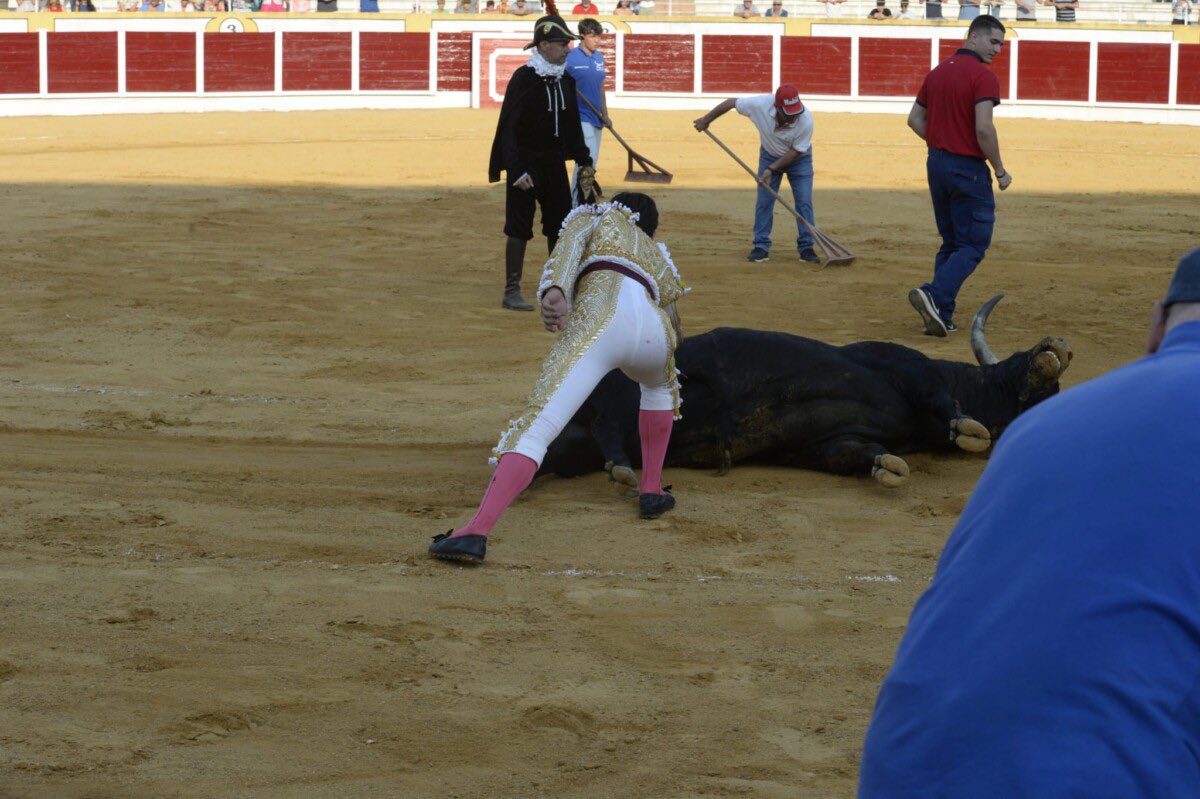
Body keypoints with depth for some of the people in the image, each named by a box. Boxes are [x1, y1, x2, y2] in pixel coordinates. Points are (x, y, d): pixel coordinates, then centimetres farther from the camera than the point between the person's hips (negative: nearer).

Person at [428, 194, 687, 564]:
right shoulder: (659, 256, 41)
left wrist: (553, 291, -12)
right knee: (659, 384, 41)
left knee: (535, 427, -16)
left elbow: (570, 245, 7)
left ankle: (476, 531, -34)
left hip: (598, 315, -4)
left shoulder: (594, 215, 31)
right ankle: (651, 489, 34)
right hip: (653, 331, 4)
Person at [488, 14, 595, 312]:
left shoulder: (566, 81, 8)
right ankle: (512, 292, 1)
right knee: (519, 227, -4)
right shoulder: (523, 79, -14)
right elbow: (509, 127, -17)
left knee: (560, 225, 10)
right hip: (526, 162, -7)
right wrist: (516, 170, -23)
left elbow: (573, 125, 18)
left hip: (554, 163, 7)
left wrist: (584, 161, 13)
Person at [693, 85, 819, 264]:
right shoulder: (760, 105, -34)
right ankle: (761, 247, 6)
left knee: (804, 201, -7)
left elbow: (796, 152, -23)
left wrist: (772, 169, -25)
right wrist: (706, 119, -4)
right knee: (764, 200, -2)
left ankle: (806, 248, 0)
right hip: (770, 154, 2)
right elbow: (731, 102, -16)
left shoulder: (806, 121, -37)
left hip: (798, 158, -2)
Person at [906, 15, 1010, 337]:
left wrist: (941, 144, 14)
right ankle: (934, 296, -21)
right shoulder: (983, 76, -14)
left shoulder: (938, 72, 11)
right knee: (973, 246, -2)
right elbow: (984, 129, -22)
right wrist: (1000, 171, -12)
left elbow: (915, 119, 15)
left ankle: (941, 316, 9)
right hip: (969, 169, -8)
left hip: (936, 165, 8)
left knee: (950, 243, 15)